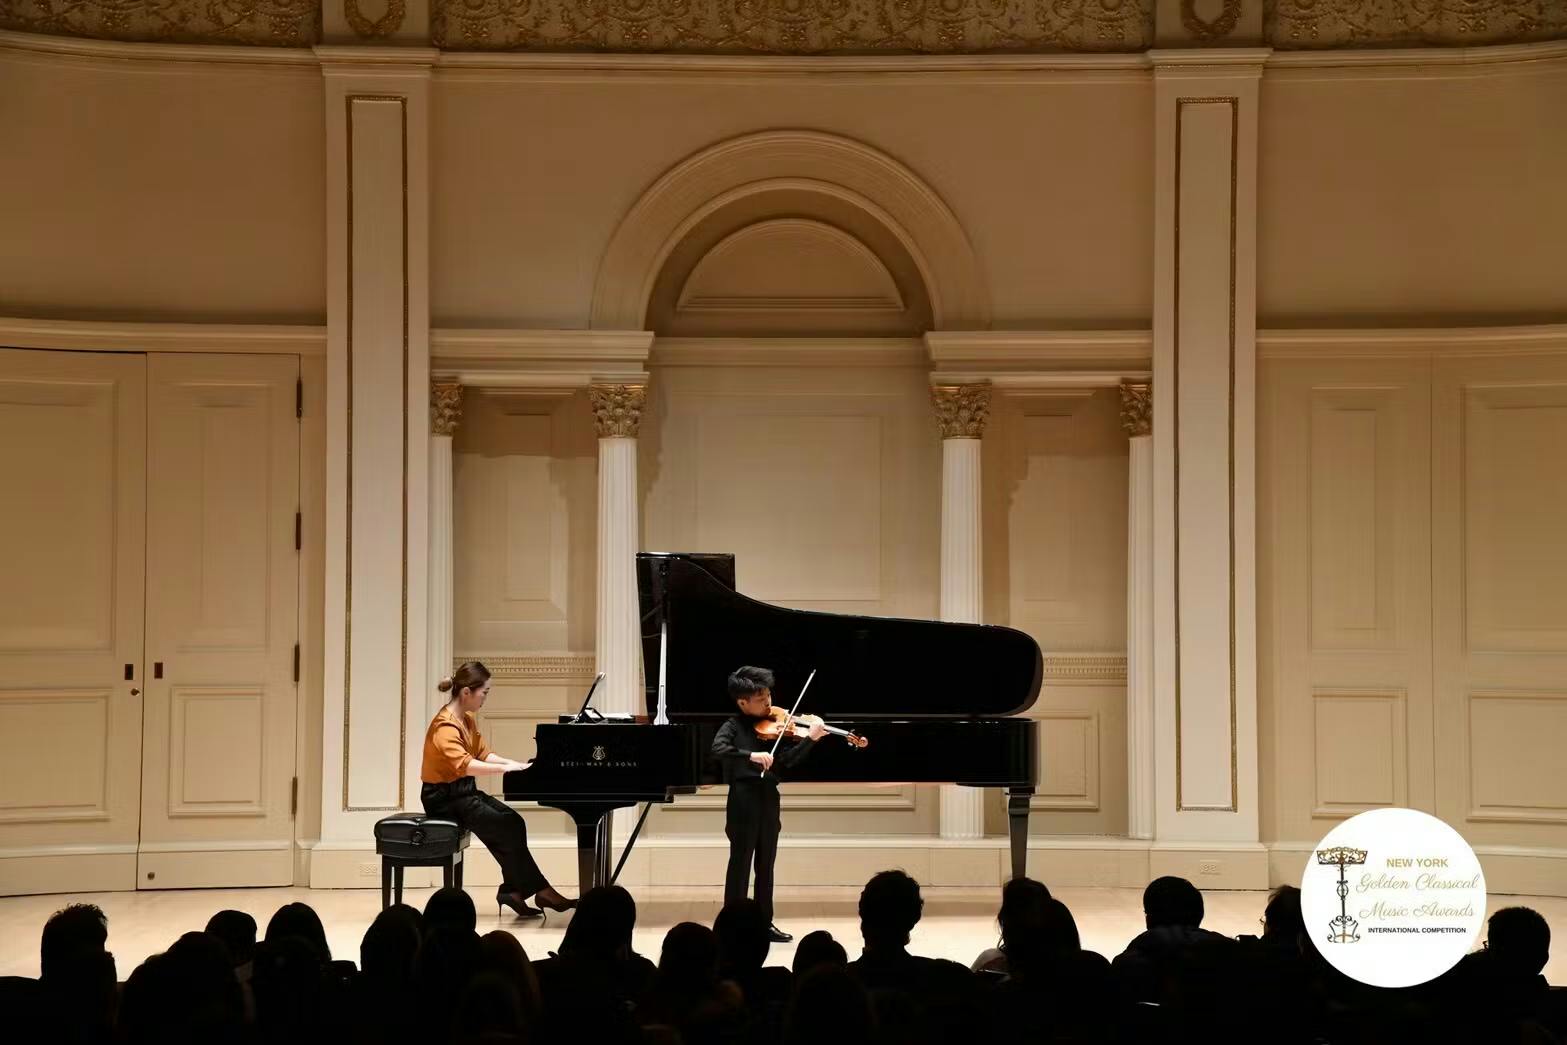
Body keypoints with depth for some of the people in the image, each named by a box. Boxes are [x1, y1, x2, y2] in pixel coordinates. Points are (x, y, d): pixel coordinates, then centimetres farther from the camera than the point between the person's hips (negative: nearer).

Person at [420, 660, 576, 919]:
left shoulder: (468, 720, 12)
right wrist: (505, 768, -42)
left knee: (513, 822, -7)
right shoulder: (446, 726, -21)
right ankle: (541, 891, -9)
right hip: (445, 797, -10)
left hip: (464, 791, 10)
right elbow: (463, 765, -36)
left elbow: (483, 754, 13)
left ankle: (513, 889, -7)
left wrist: (516, 764, -3)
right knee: (507, 827, -17)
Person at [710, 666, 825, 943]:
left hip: (769, 798, 6)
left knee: (766, 864, 11)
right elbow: (718, 749, -24)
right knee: (740, 861, -3)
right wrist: (751, 755, -35)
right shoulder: (734, 726, -5)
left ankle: (765, 923, 19)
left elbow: (786, 761, 0)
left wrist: (811, 739, -12)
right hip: (744, 798, -6)